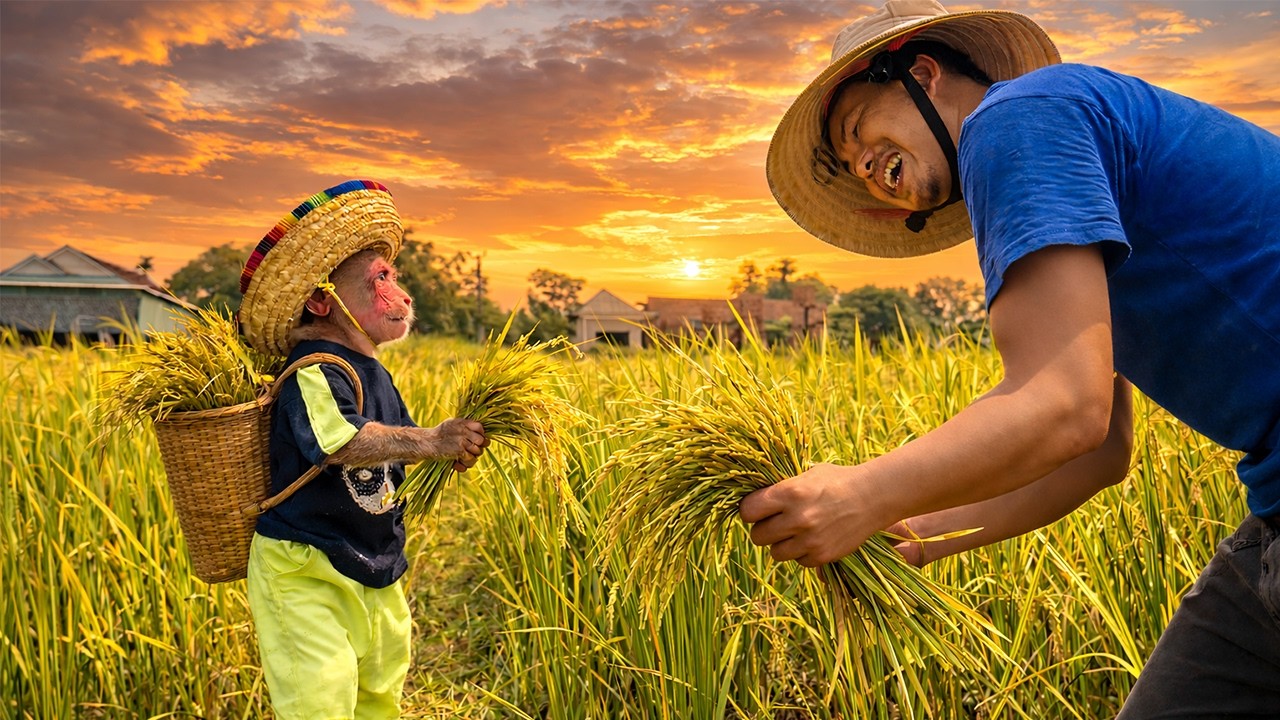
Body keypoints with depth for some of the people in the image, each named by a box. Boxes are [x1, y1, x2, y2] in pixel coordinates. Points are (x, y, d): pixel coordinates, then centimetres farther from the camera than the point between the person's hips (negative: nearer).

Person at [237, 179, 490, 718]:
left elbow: (395, 443, 17)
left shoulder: (374, 374, 9)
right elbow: (343, 443, -37)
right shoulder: (315, 372, -20)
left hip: (375, 572, 9)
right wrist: (430, 441, -45)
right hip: (306, 574, -9)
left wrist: (453, 446, -1)